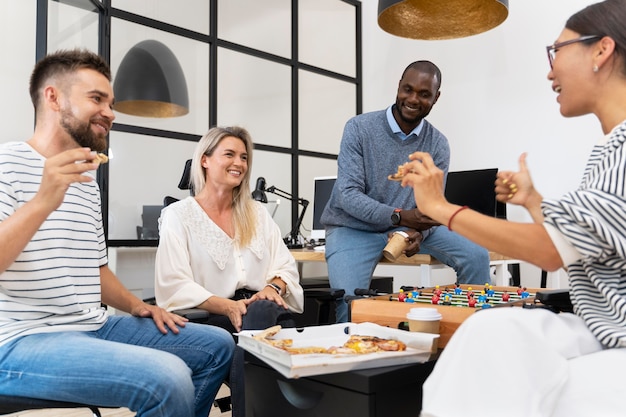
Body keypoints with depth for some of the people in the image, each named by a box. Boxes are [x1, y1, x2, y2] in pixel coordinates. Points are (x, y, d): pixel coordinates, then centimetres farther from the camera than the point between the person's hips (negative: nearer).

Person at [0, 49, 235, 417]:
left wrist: (137, 306, 7)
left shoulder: (88, 181, 15)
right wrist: (42, 202, -30)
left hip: (96, 328, 8)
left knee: (217, 346, 6)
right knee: (168, 379, -29)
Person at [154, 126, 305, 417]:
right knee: (259, 313, -35)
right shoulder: (178, 215, 4)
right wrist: (228, 306, -22)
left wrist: (273, 287, -12)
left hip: (261, 311, 4)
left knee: (265, 308, -34)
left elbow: (286, 266, 12)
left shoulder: (258, 212, 19)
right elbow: (175, 287, -7)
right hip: (207, 317, -3)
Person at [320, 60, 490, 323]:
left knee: (476, 257, -11)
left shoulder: (438, 145, -1)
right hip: (354, 228, -3)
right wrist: (399, 216, -31)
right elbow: (348, 195, -18)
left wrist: (418, 232, -28)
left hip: (408, 225, 4)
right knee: (349, 300, -28)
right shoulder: (359, 128, -11)